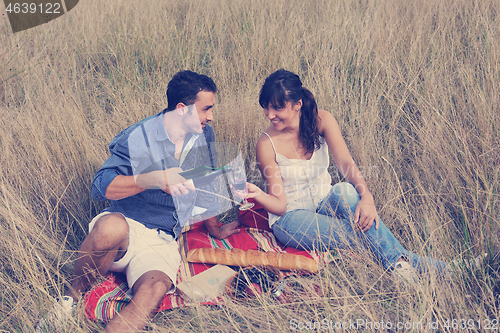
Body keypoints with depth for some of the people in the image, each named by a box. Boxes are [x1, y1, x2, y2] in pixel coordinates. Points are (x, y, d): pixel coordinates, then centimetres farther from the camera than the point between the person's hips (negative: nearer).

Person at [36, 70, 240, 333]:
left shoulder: (205, 137, 10)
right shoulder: (139, 137, -9)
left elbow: (204, 185, 25)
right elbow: (100, 187, -17)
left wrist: (214, 229, 36)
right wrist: (155, 179, -26)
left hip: (161, 242, 3)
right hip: (125, 228, -3)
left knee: (154, 290, -32)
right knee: (112, 226, -41)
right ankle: (72, 297, -15)